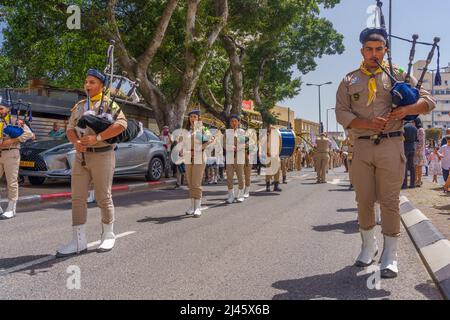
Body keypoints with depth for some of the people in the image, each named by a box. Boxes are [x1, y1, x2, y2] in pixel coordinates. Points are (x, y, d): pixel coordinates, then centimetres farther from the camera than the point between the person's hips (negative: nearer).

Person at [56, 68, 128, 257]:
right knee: (77, 198, 2)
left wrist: (97, 138, -23)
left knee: (103, 198, 2)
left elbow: (121, 124, -17)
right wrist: (76, 142, -10)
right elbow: (70, 128, 13)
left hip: (102, 155, -6)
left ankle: (108, 236, 18)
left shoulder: (108, 104, -2)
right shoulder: (79, 106, 17)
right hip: (81, 156, 6)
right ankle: (79, 241, 9)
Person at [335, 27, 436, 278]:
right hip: (362, 146, 2)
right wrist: (367, 123, -14)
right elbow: (342, 113, 2)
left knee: (390, 201, -1)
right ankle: (369, 247, 26)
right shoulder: (349, 81, 13)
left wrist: (405, 110, -14)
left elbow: (429, 101, 6)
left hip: (391, 146, -2)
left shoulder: (398, 75, 9)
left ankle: (390, 255, 10)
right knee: (364, 200, 8)